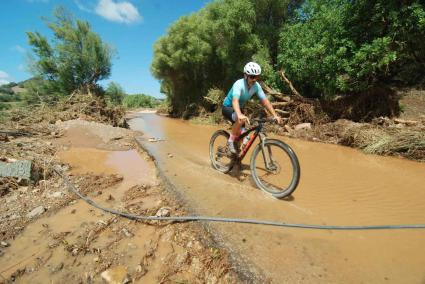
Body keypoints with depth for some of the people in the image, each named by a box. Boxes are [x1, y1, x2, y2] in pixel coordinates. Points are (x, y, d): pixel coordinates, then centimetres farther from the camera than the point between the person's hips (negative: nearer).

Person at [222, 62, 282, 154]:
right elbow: (235, 100, -47)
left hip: (239, 109, 6)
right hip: (228, 107, -6)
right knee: (241, 119, -37)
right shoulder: (239, 84, -31)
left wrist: (275, 115, -24)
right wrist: (240, 115, -66)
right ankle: (231, 140, -15)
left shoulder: (256, 86, -13)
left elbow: (265, 101, -14)